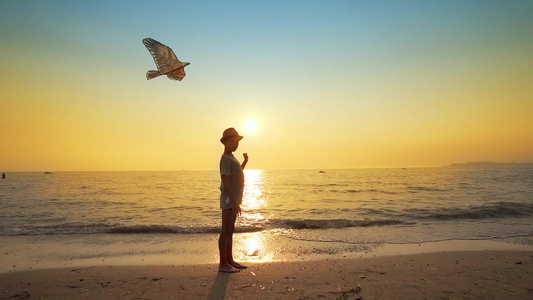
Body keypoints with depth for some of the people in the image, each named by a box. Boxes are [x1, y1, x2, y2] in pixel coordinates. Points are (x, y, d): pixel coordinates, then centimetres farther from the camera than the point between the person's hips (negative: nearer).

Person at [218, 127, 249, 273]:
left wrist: (245, 162, 21)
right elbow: (226, 182, -21)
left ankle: (230, 260, 22)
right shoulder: (225, 159, -14)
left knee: (230, 230, 14)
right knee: (225, 231, -3)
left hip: (233, 200, 10)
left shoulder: (231, 158, 16)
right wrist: (234, 202, -24)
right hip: (229, 200, -10)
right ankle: (223, 263, 5)